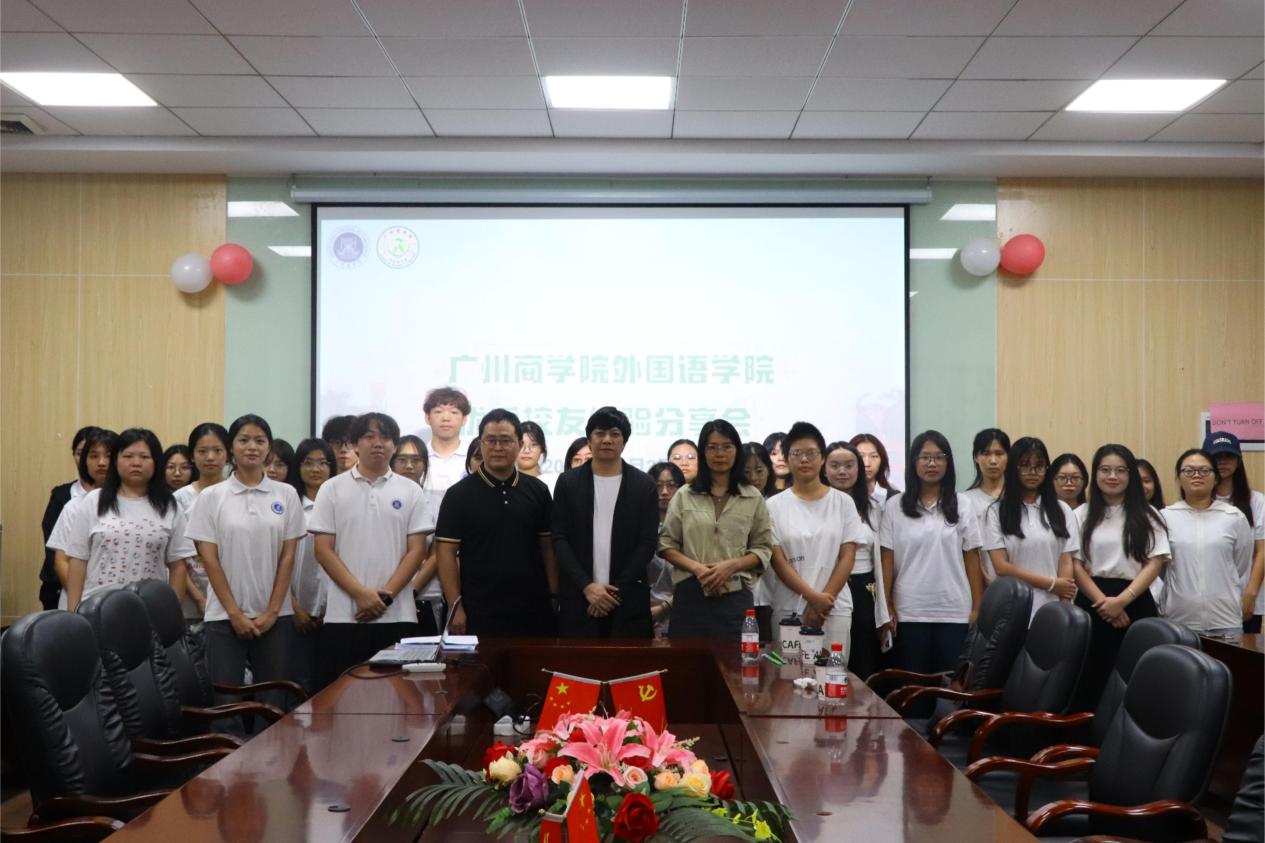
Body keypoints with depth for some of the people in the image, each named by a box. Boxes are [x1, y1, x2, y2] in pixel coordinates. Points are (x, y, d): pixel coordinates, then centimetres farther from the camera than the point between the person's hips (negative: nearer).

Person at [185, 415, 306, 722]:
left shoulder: (286, 494, 4)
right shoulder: (211, 497, 1)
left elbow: (287, 557, 3)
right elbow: (209, 559, -2)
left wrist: (272, 611, -4)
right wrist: (235, 613, -7)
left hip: (274, 616, 1)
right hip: (225, 616, -1)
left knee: (273, 704, 4)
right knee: (225, 705, 0)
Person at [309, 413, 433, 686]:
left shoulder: (411, 491, 7)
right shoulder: (332, 489, 4)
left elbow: (416, 550, 3)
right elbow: (324, 550, 0)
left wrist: (386, 595, -9)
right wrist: (361, 594, -11)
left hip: (398, 615, 1)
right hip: (343, 615, -1)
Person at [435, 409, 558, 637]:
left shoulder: (538, 491, 7)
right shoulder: (459, 494, -1)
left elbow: (548, 547, 10)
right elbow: (446, 552, -3)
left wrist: (554, 597, 2)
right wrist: (455, 607, -9)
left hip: (534, 611, 2)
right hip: (479, 614, -2)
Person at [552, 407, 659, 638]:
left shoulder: (644, 484, 5)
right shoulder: (568, 482, 5)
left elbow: (648, 543, 0)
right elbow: (559, 539, 1)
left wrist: (616, 589, -8)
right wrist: (587, 586, -10)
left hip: (628, 600, 0)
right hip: (578, 598, 0)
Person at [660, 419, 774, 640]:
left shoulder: (754, 499, 9)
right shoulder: (684, 496, 10)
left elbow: (763, 549, 7)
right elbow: (667, 545, 7)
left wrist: (731, 565, -11)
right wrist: (697, 568, -10)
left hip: (735, 596, 0)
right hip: (690, 596, 0)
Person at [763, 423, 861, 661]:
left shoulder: (843, 502, 5)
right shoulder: (775, 505, 3)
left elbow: (847, 557, 1)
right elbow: (777, 560, -2)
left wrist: (824, 601, -9)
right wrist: (812, 596, -12)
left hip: (835, 609, 1)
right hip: (787, 610, 0)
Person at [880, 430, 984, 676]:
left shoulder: (962, 505, 5)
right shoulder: (894, 506, 3)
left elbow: (972, 559, 5)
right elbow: (887, 560, 3)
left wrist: (977, 607, 1)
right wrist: (887, 607, -1)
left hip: (955, 612, 1)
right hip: (909, 612, 0)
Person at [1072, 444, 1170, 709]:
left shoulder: (1147, 515, 7)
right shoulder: (1082, 515, 7)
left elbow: (1155, 564, -1)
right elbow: (1075, 565, 1)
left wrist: (1121, 601, -13)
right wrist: (1103, 602, -11)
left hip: (1135, 603, 0)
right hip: (1092, 604, 0)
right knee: (1090, 677, 0)